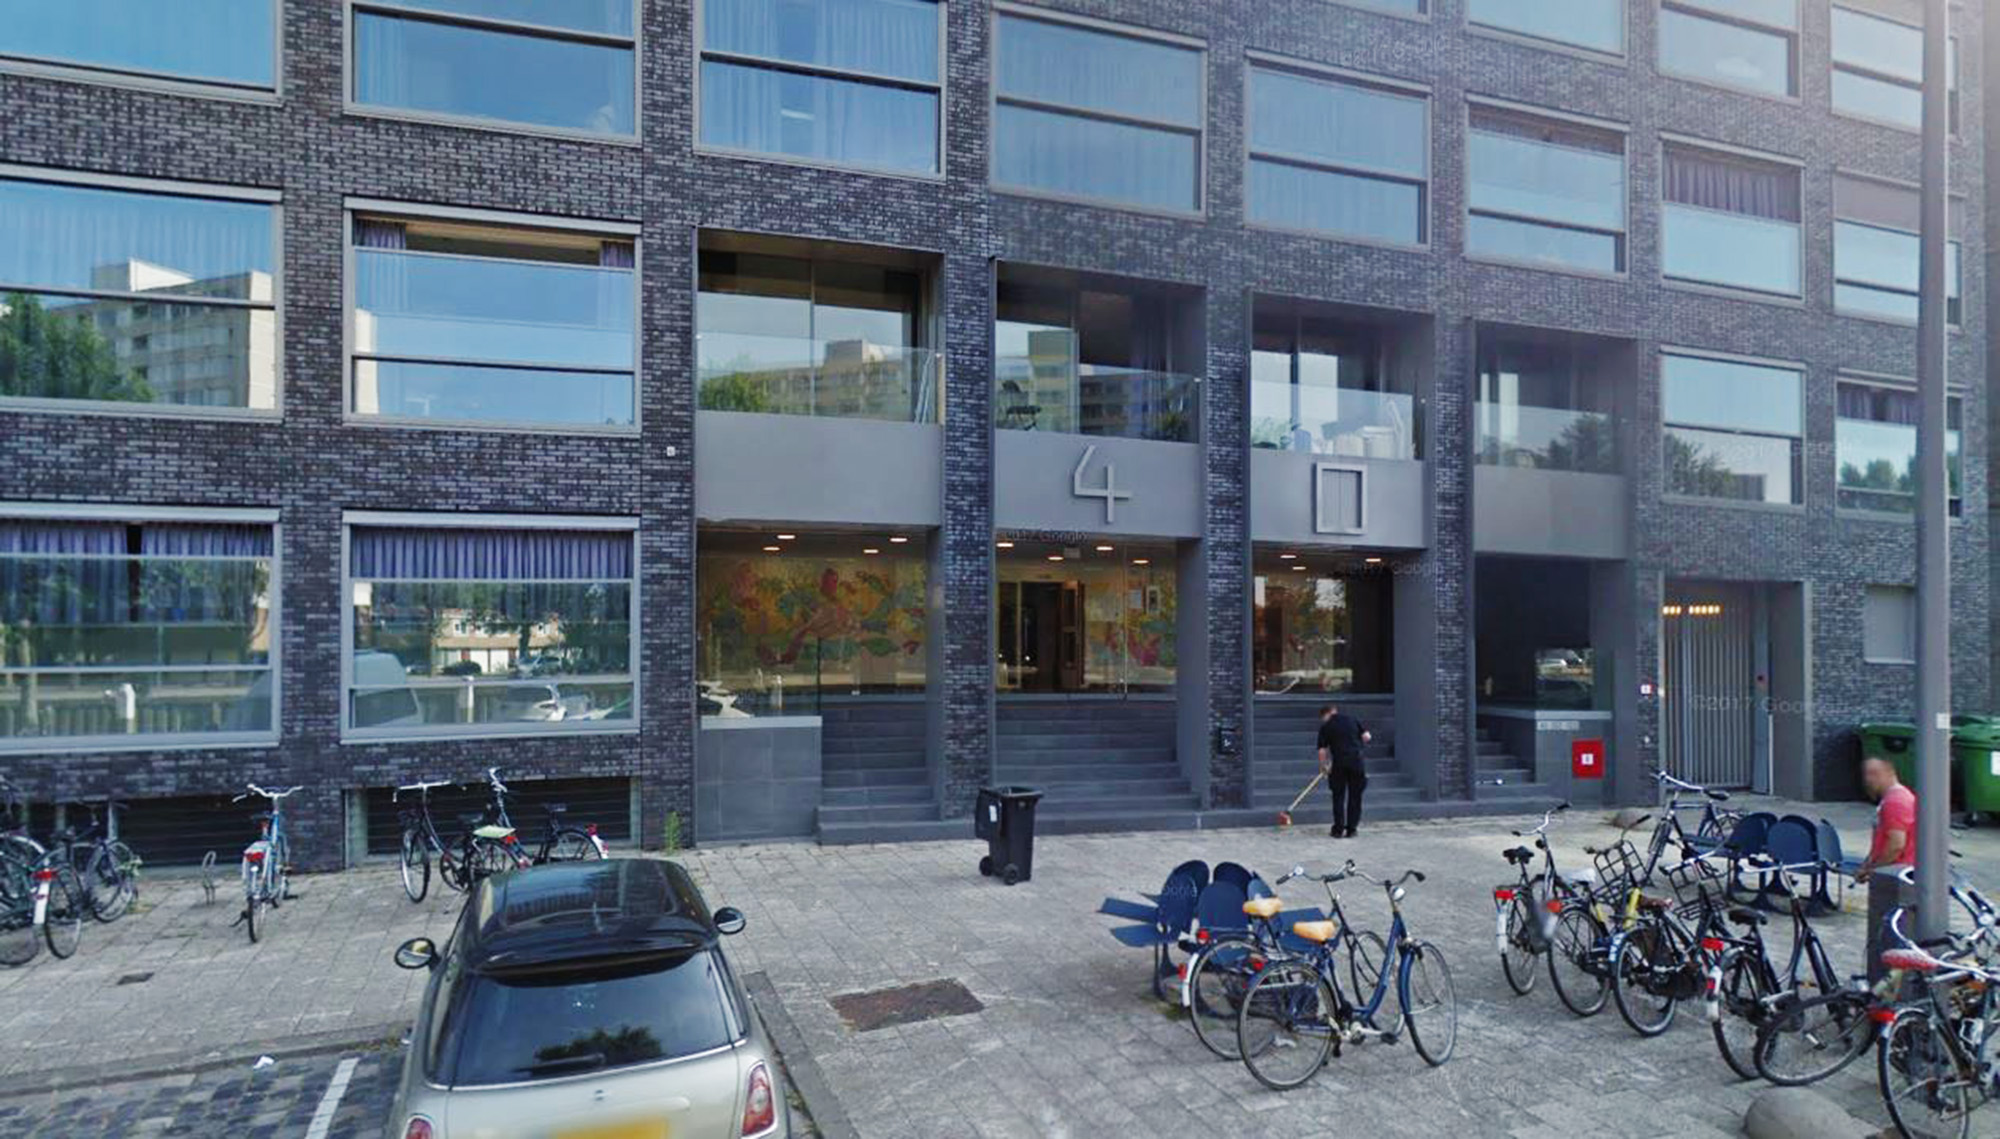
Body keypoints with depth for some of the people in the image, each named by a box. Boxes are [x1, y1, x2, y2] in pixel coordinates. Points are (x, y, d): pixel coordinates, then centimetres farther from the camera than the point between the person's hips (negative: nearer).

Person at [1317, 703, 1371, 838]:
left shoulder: (1326, 727, 3)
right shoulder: (1353, 720, 9)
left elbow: (1322, 751, -2)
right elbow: (1367, 737, 5)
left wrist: (1323, 767, 11)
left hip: (1339, 763, -2)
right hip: (1357, 761, 2)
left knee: (1338, 797, 10)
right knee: (1355, 797, 10)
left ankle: (1338, 829, 9)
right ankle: (1351, 830, 12)